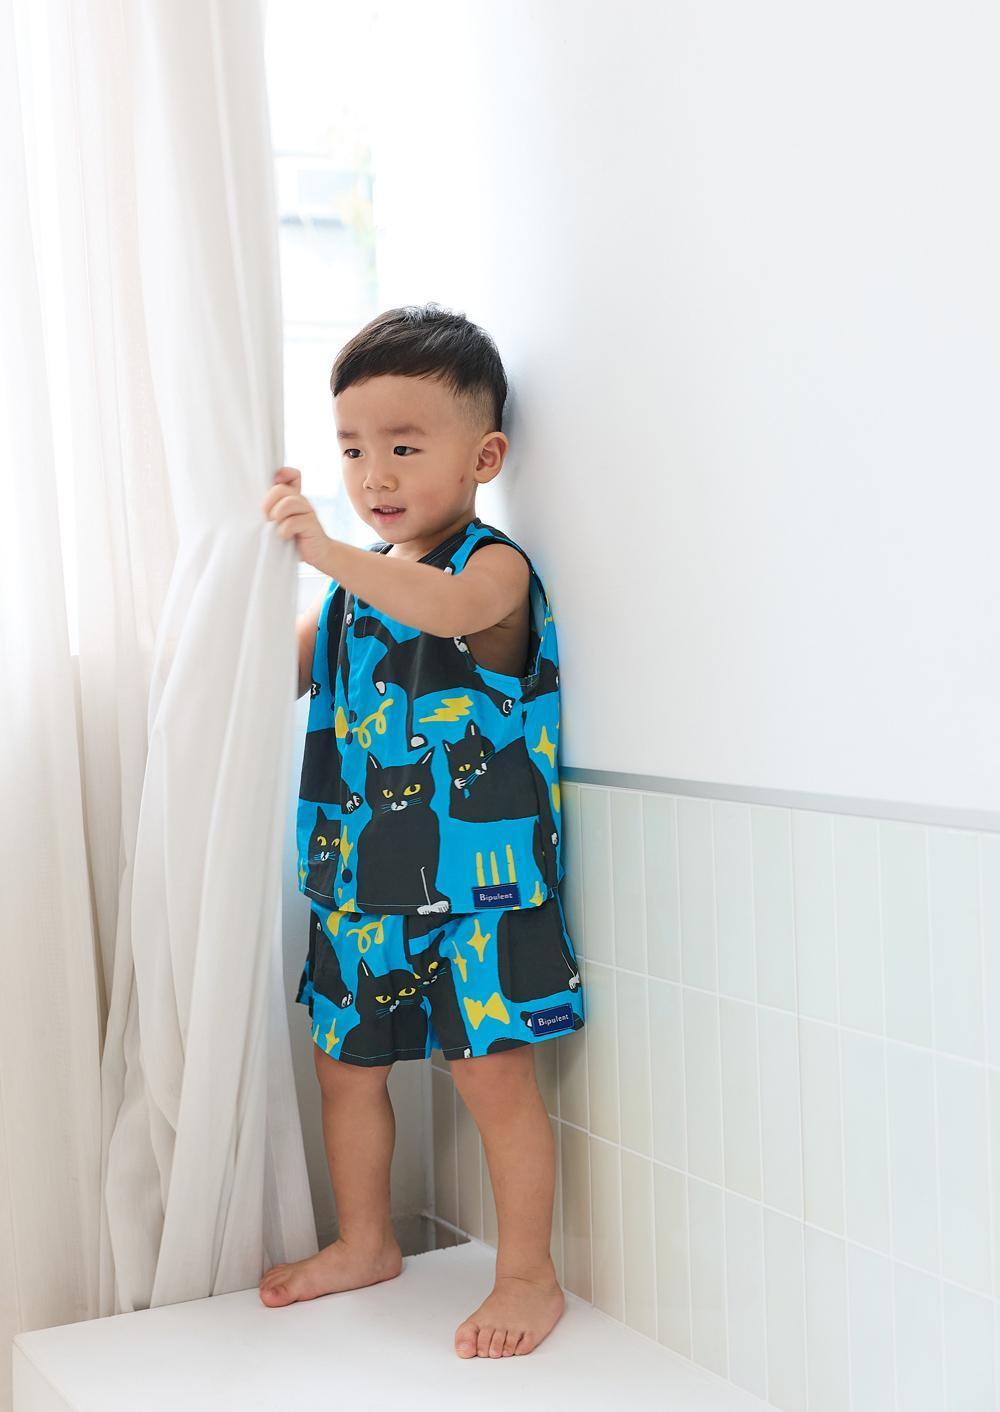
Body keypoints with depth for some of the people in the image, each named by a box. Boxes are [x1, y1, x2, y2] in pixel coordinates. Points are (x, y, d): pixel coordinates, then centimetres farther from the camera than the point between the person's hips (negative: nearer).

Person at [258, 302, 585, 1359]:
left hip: (474, 881, -7)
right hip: (359, 882, 8)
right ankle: (364, 1243, 37)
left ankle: (528, 1275, 16)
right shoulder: (355, 580, 11)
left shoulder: (495, 566, -12)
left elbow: (447, 606, -37)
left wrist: (325, 550, -46)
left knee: (494, 1074, -2)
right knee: (346, 1065, 16)